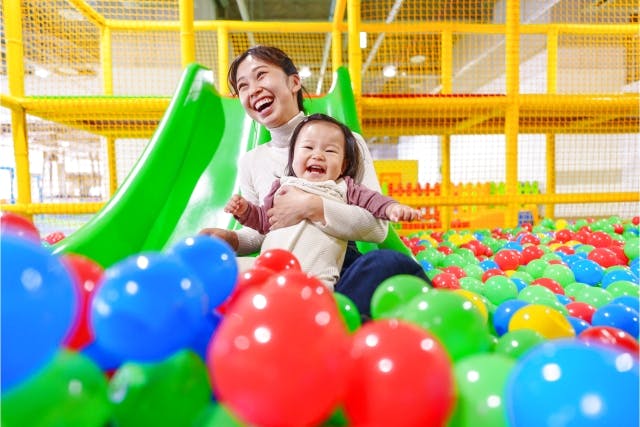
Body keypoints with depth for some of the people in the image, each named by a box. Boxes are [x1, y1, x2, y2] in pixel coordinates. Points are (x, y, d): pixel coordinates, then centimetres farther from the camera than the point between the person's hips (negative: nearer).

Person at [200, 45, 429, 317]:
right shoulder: (251, 162, 12)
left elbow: (378, 226, -8)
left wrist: (312, 207, -21)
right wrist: (232, 239, -4)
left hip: (339, 269, -2)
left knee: (390, 262, -33)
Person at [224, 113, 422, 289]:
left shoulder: (344, 188, 18)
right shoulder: (282, 186, 22)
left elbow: (371, 199, 9)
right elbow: (264, 220, 26)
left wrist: (392, 207, -11)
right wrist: (245, 210, 9)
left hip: (317, 276, -2)